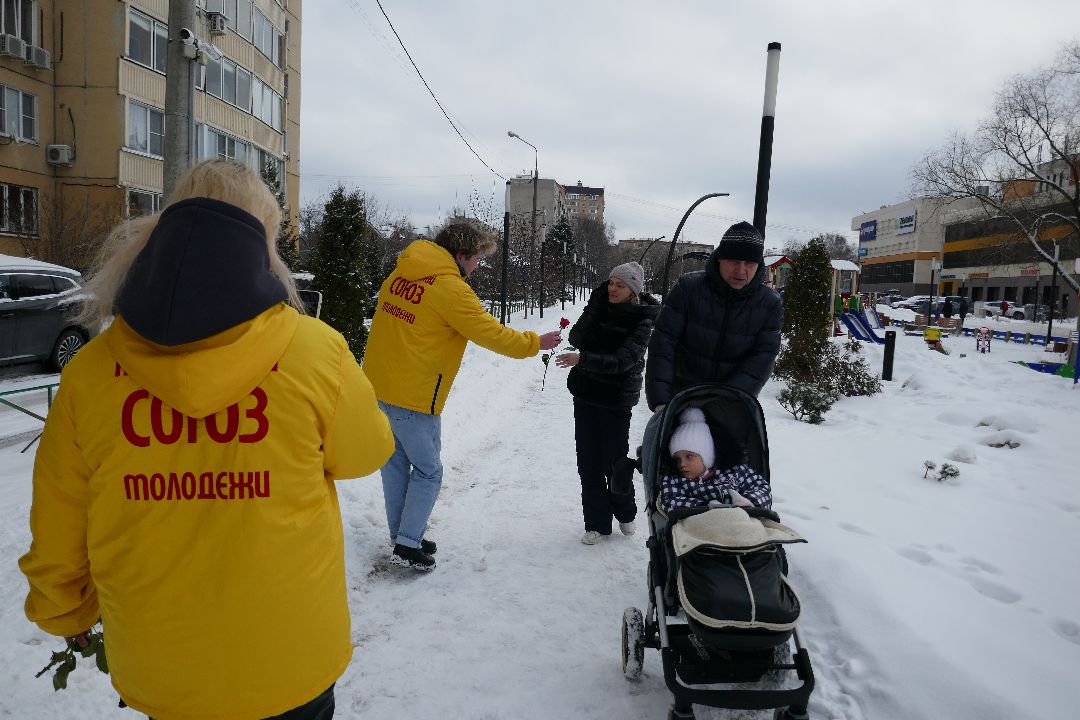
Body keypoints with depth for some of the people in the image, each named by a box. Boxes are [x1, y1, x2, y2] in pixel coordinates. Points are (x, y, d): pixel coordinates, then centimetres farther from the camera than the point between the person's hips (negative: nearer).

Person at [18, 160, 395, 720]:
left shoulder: (89, 372, -14)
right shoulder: (315, 352, -21)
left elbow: (56, 538, -2)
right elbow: (367, 451, -2)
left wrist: (66, 615, 18)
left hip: (154, 669, 2)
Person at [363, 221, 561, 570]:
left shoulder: (402, 271, 6)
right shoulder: (451, 289, -18)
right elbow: (493, 334, -14)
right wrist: (535, 342, -2)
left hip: (378, 385, 8)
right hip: (414, 397, -8)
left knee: (395, 463, 18)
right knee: (427, 471, 8)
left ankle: (402, 536, 31)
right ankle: (408, 546, 12)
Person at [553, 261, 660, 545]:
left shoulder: (643, 320, -14)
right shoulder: (599, 301, -1)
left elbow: (623, 360, -24)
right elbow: (576, 338, -7)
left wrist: (582, 359, -33)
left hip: (617, 397, -4)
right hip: (585, 392, 4)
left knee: (614, 459, 3)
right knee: (588, 460, 6)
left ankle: (625, 513, 30)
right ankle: (597, 523, 19)